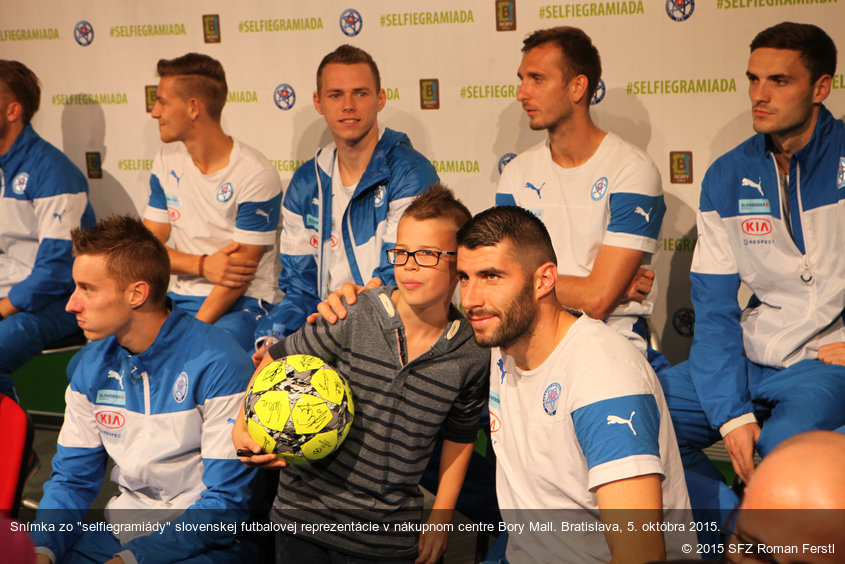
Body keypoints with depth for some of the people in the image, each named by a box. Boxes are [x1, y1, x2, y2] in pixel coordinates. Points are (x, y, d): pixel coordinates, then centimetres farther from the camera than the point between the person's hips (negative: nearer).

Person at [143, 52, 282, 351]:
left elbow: (238, 275, -13)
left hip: (242, 306, -6)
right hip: (181, 298, 6)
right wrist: (202, 265, -13)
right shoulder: (167, 161, 9)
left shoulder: (256, 176, -12)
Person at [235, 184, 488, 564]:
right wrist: (242, 427, -14)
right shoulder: (352, 319, -13)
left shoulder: (472, 356, -6)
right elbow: (279, 359, 0)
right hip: (306, 510, -1)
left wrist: (441, 519, 10)